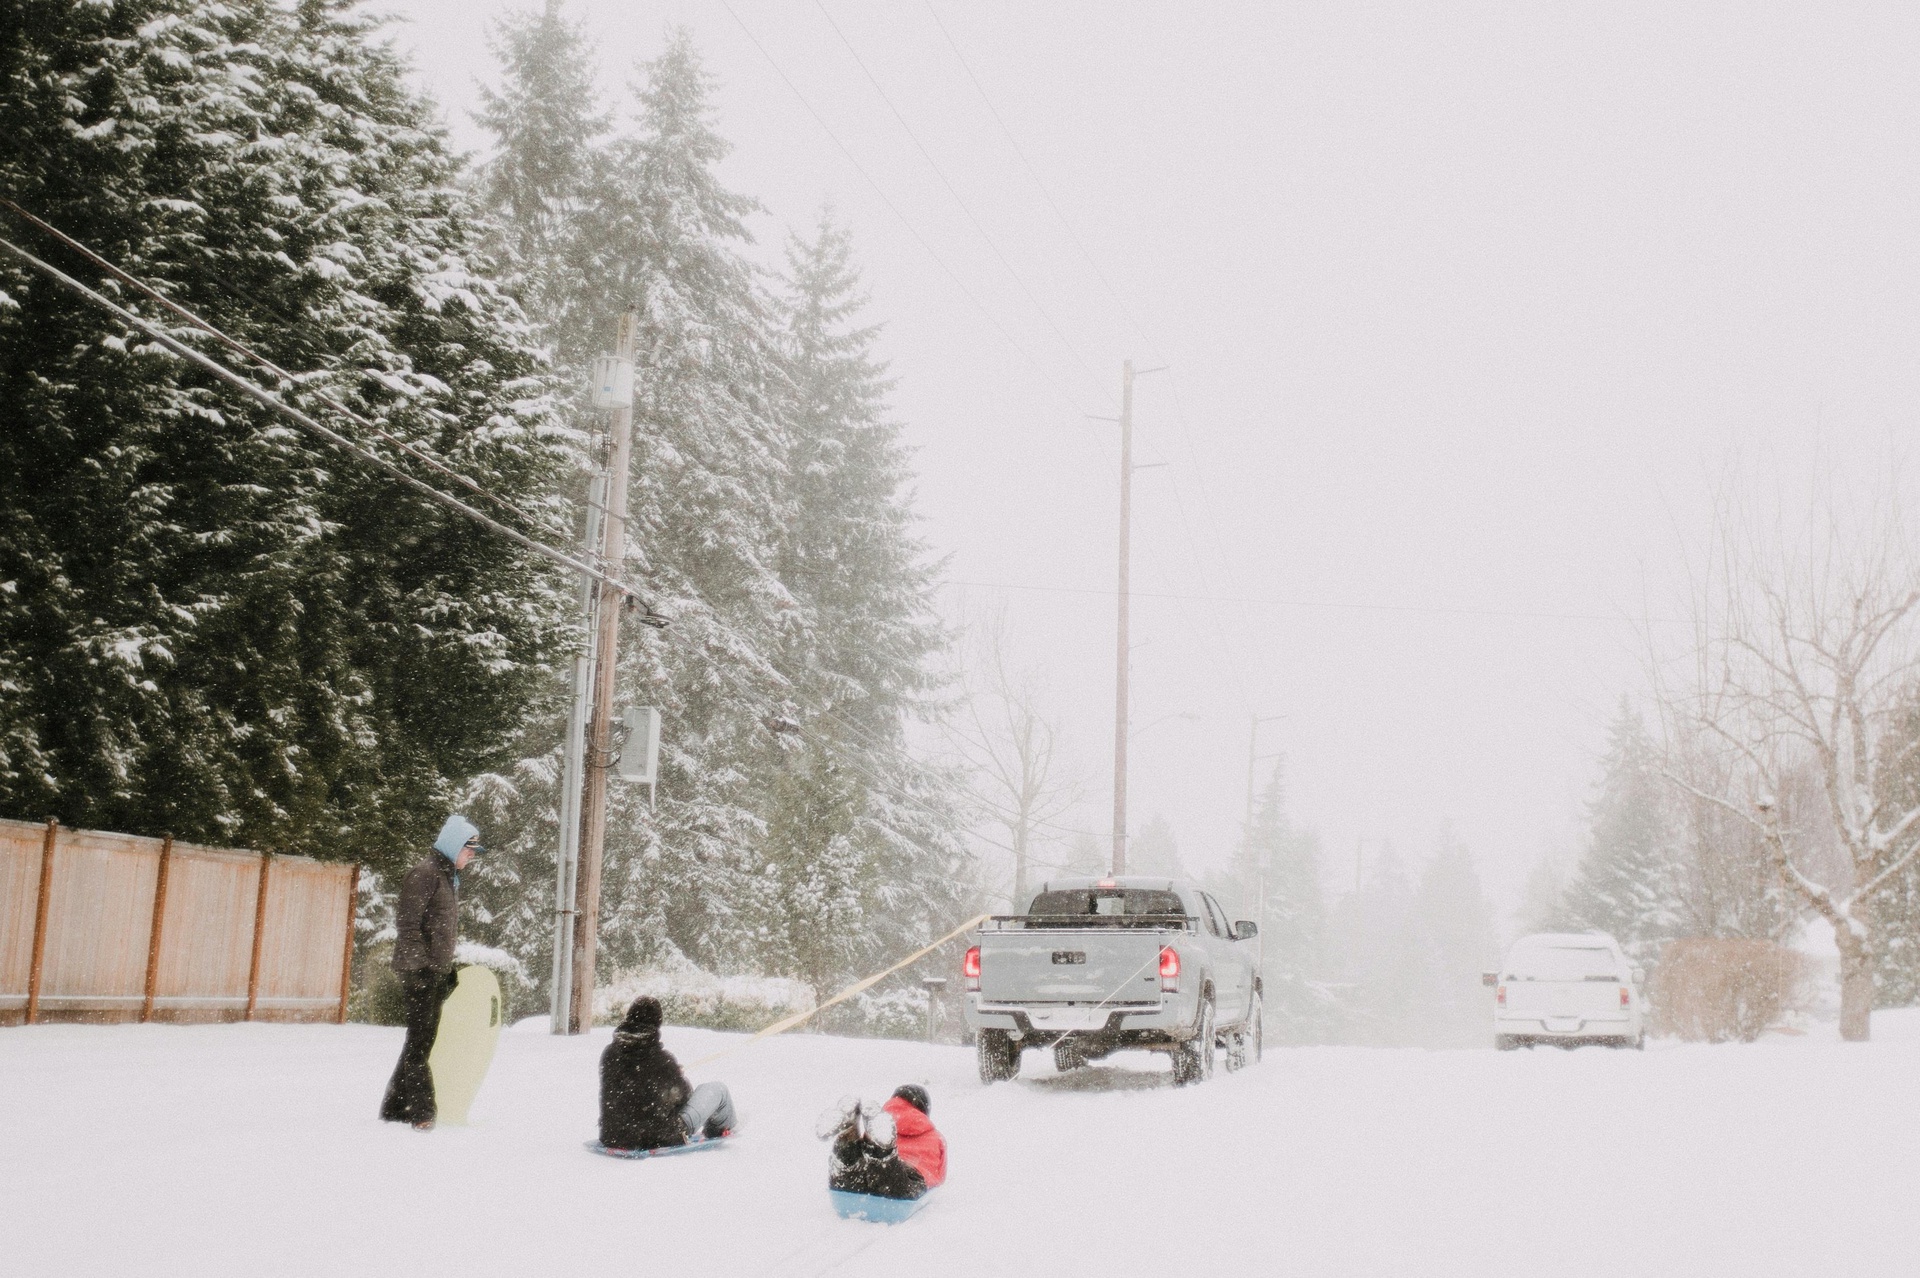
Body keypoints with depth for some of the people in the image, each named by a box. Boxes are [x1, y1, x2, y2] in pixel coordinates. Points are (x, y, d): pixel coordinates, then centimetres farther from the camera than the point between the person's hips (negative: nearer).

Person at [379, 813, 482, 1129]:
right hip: (419, 972, -9)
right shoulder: (424, 873, -12)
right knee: (420, 1039, -7)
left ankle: (396, 1107, 19)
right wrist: (420, 966, -21)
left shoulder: (450, 877, 18)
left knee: (423, 1040, 12)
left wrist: (448, 968, 20)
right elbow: (407, 923, -17)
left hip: (437, 972, 9)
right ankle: (421, 1111, -4)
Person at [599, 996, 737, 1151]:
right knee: (717, 1089, 15)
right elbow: (683, 1095, -7)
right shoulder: (661, 1059, -23)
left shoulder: (610, 1053, -9)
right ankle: (721, 1129, 45)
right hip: (663, 1137, -5)